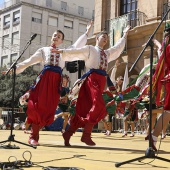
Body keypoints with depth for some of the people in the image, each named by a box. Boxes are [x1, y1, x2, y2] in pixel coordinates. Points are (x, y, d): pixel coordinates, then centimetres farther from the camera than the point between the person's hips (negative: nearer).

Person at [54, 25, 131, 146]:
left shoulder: (108, 53, 30)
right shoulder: (90, 49, 9)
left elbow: (118, 47, 44)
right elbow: (76, 52, -2)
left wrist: (125, 35, 53)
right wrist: (62, 51, -15)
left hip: (102, 80, 7)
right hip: (93, 78, -7)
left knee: (86, 108, 1)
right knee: (99, 105, -21)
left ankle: (68, 133, 5)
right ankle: (86, 135, -14)